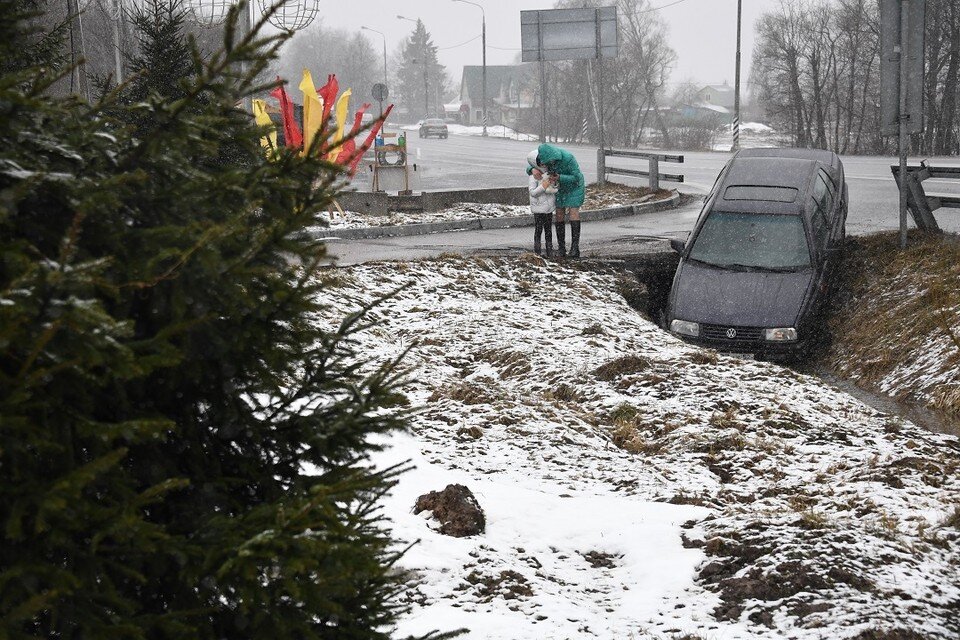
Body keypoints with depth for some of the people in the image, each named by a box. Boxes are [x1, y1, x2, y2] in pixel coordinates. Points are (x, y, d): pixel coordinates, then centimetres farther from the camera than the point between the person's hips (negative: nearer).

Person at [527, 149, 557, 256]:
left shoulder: (547, 174, 6)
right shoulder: (533, 177, -15)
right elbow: (532, 193, -18)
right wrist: (543, 187, -27)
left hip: (549, 207, 7)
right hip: (539, 208, -6)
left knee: (548, 229, 13)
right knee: (538, 229, -1)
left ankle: (550, 251, 19)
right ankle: (537, 251, 8)